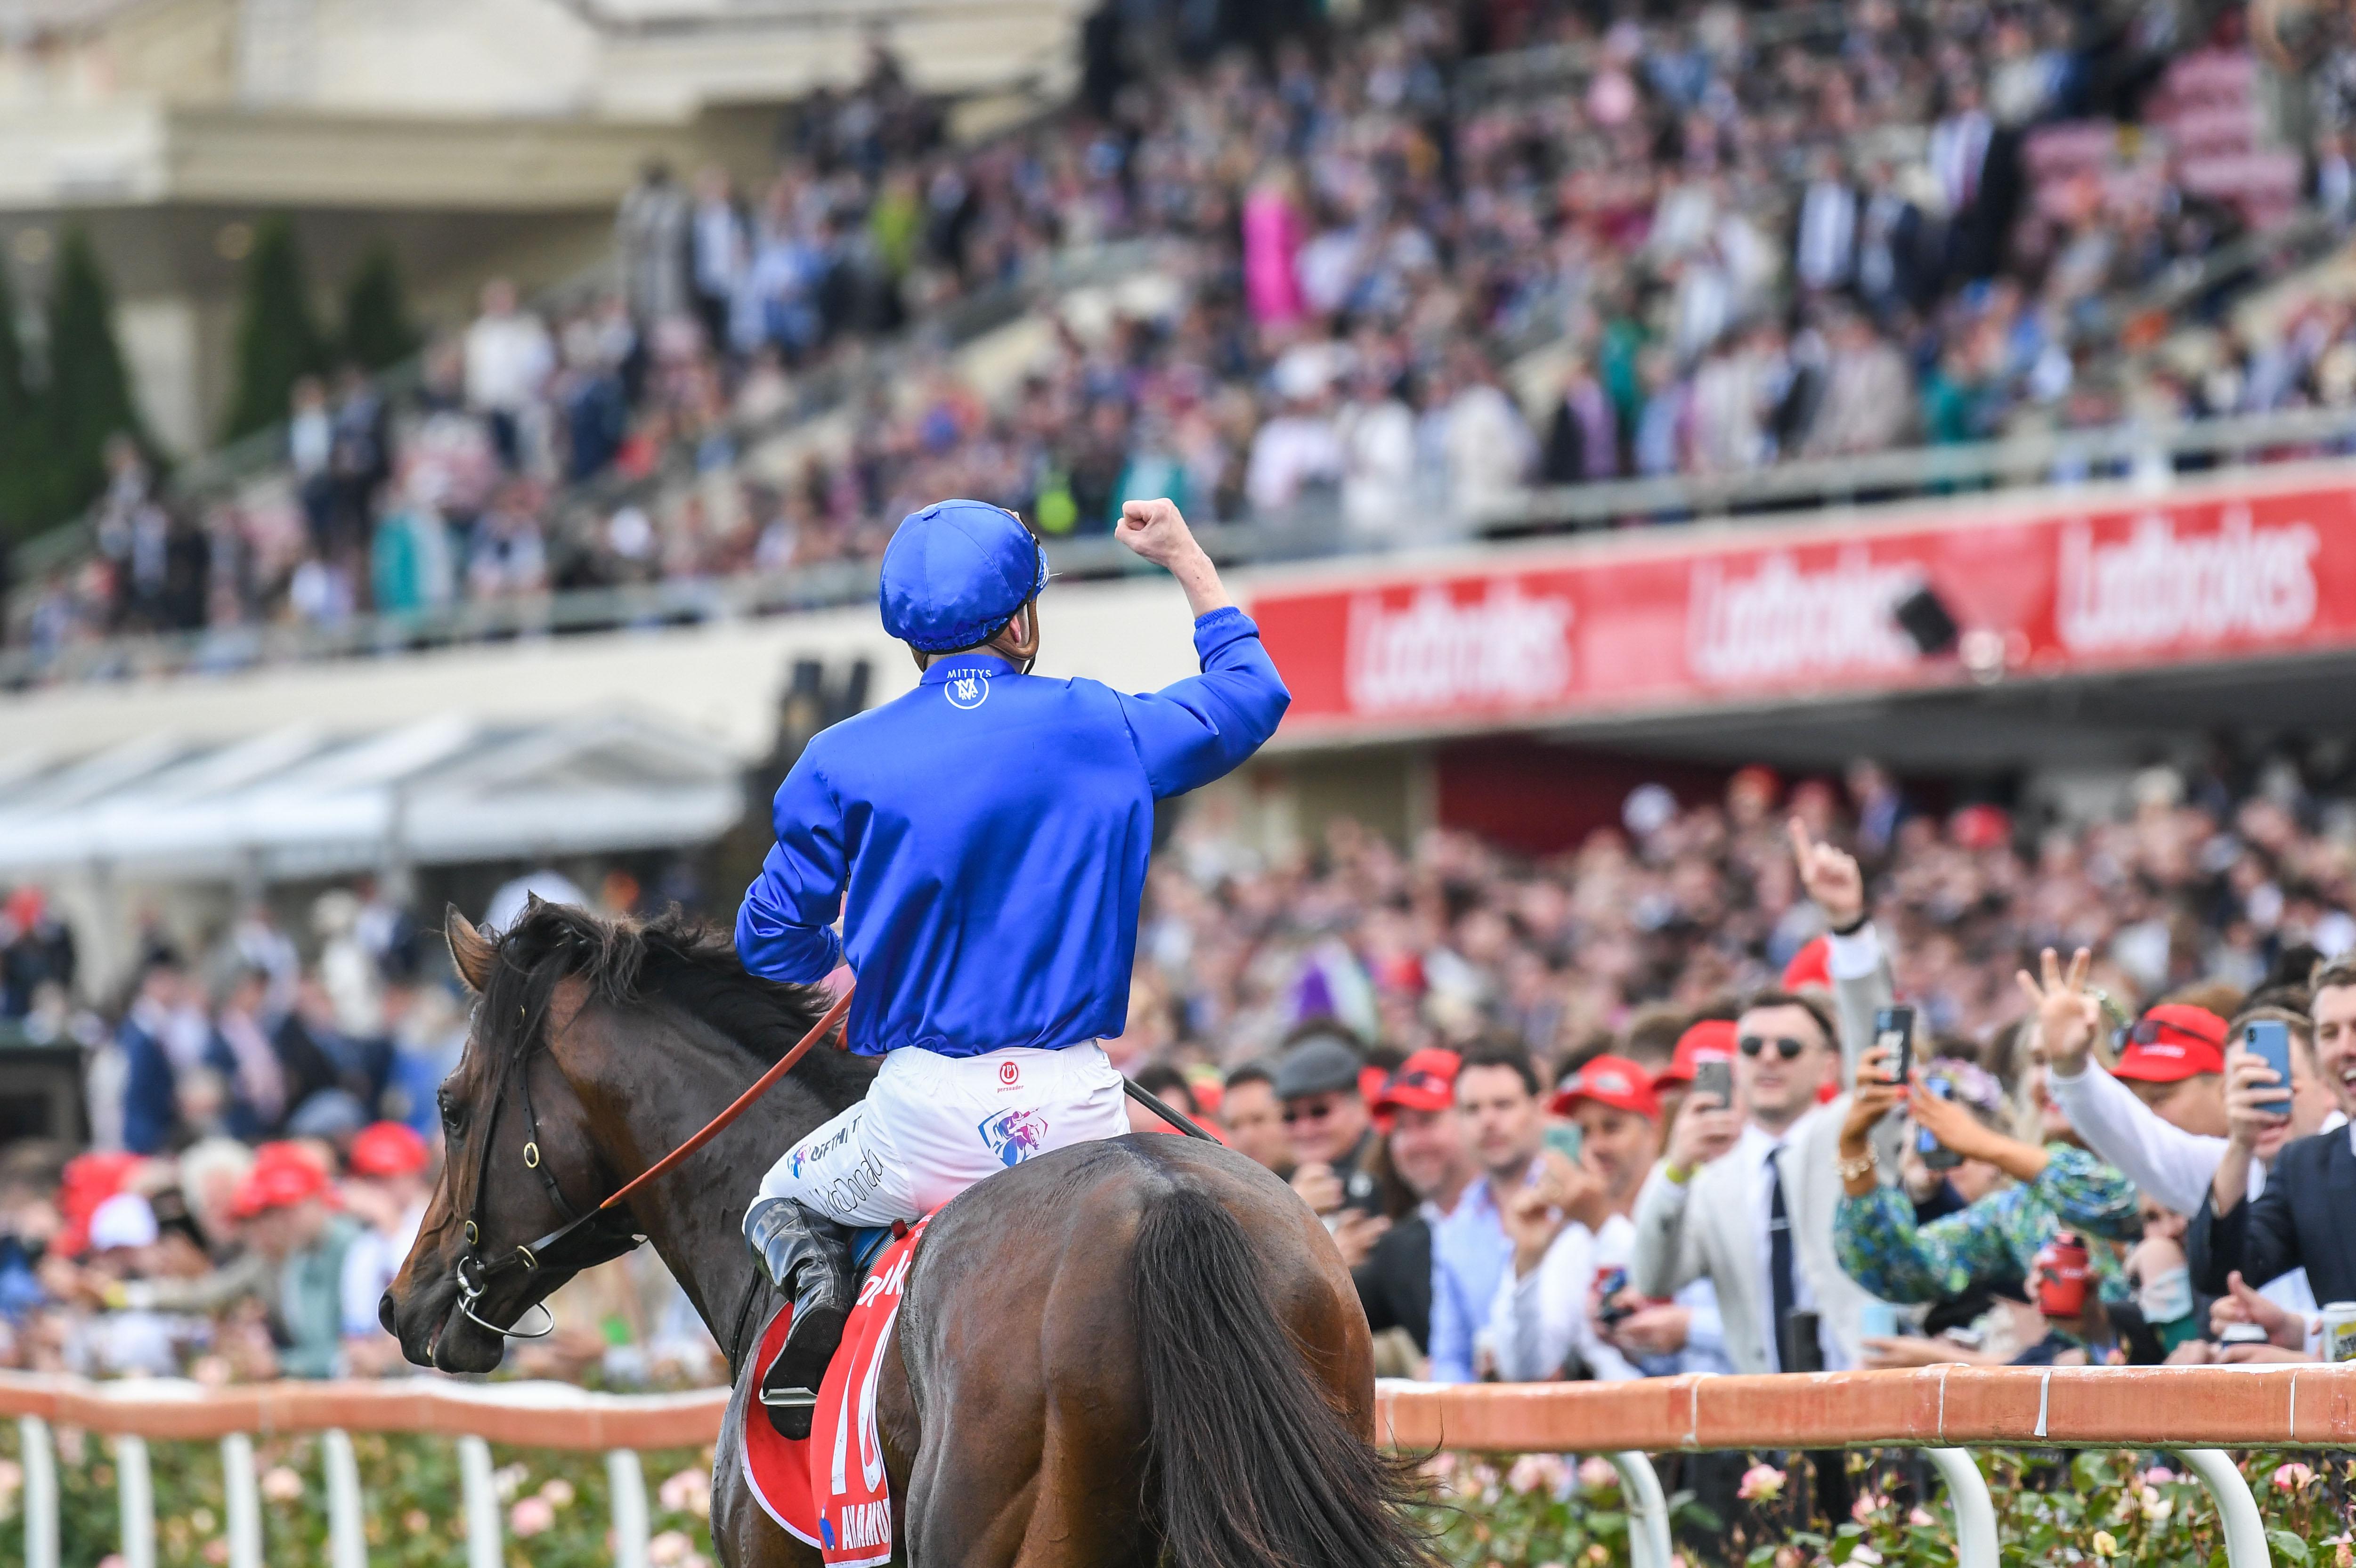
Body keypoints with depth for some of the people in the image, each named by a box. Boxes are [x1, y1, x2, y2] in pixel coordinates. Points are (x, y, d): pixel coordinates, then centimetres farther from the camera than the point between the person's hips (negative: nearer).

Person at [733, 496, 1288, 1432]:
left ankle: (817, 1286, -7)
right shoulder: (1104, 732, 2)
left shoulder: (843, 763, -1)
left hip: (926, 1114, -1)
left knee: (779, 1205, 27)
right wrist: (1186, 561, 34)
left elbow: (772, 943, 4)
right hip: (1076, 1109, 1)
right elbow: (1252, 695, 20)